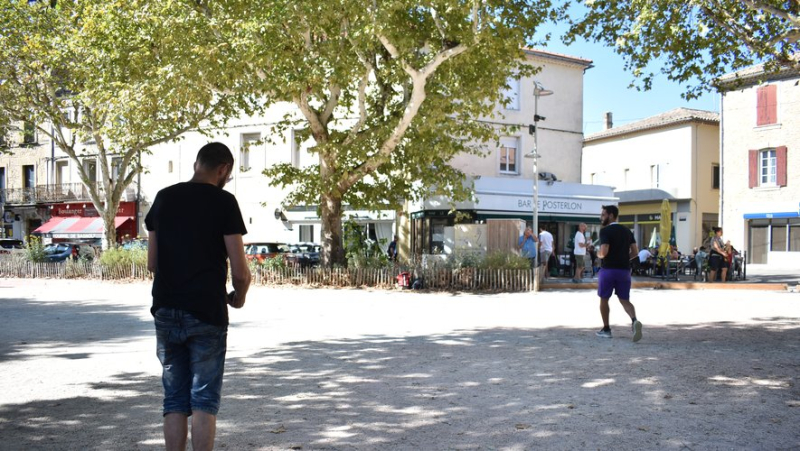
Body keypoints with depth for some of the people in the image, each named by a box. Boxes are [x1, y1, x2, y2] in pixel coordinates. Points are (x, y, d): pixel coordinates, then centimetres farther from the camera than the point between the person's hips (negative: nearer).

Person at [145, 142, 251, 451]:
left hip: (166, 310, 4)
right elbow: (239, 271, -9)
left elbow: (152, 262, 12)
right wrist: (239, 297, 10)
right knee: (204, 399, 2)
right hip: (207, 313, -4)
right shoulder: (223, 202, -7)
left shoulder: (163, 198, 8)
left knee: (174, 399, 11)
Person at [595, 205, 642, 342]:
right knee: (625, 300, 8)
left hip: (608, 269, -5)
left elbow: (604, 252, -21)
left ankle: (606, 329, 17)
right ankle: (634, 321, -19)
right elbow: (635, 252, 9)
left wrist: (599, 254, 0)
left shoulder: (605, 231, -10)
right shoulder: (627, 231, 10)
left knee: (604, 299, 12)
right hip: (624, 270, 5)